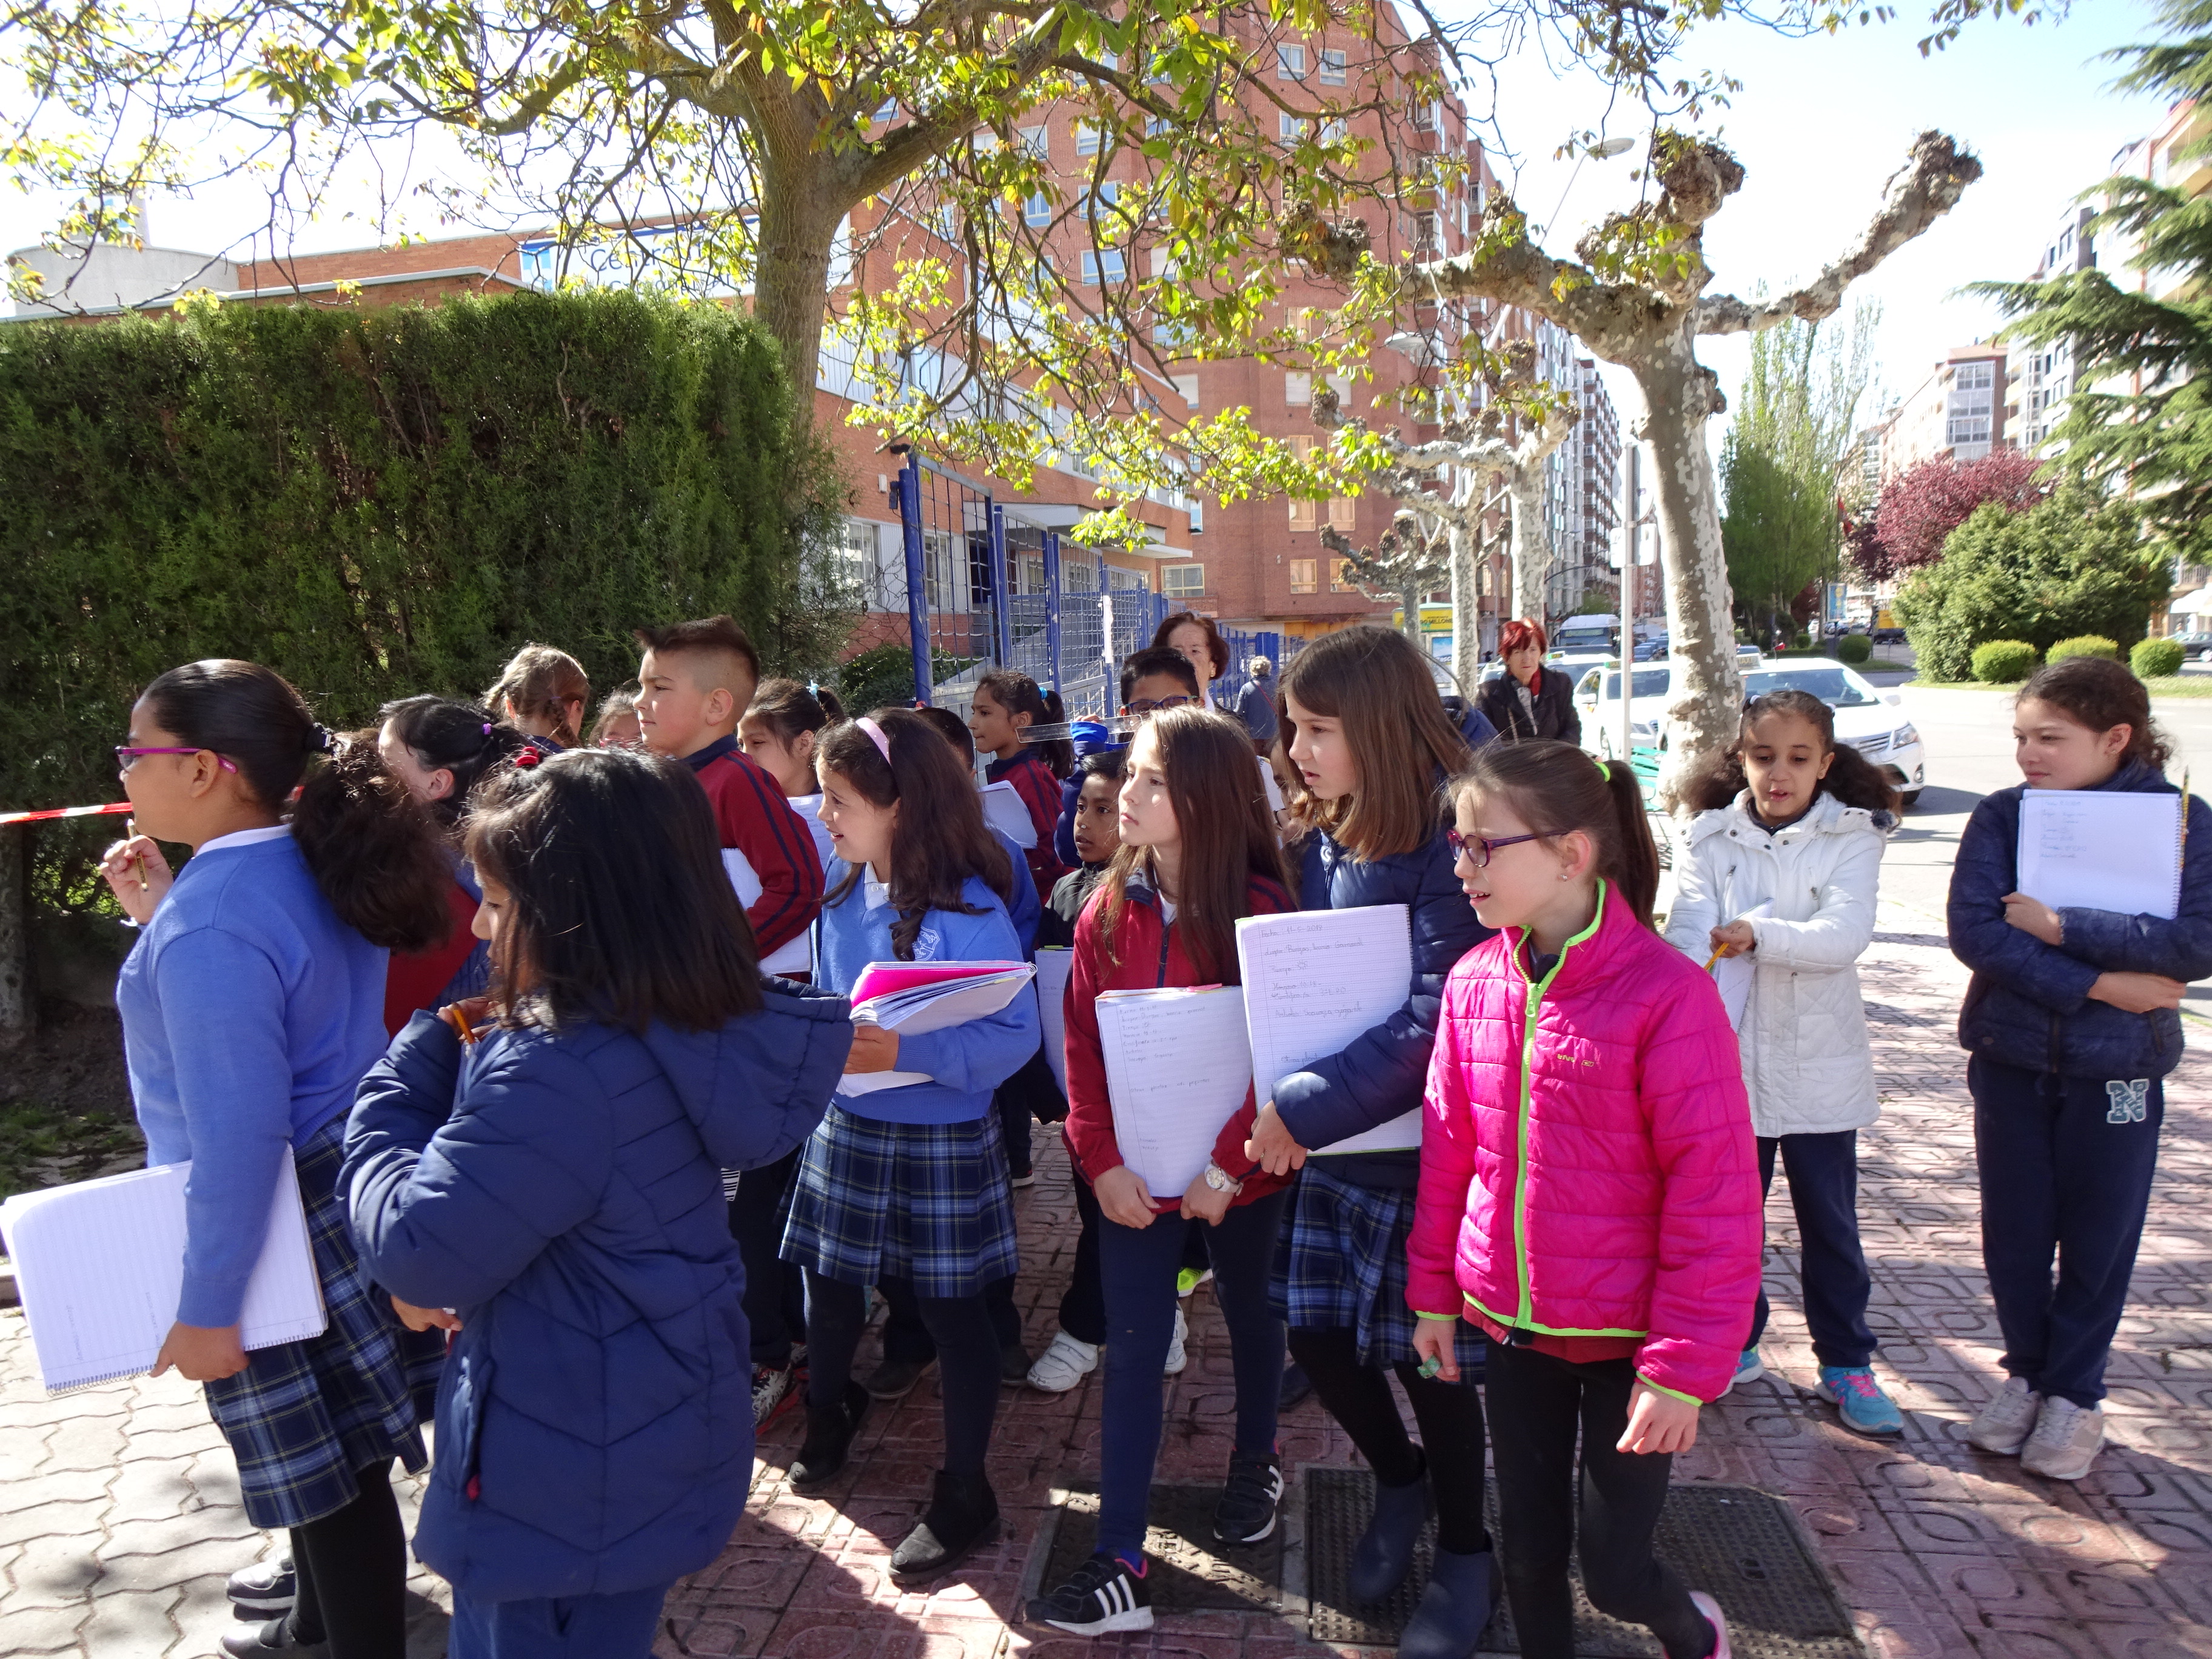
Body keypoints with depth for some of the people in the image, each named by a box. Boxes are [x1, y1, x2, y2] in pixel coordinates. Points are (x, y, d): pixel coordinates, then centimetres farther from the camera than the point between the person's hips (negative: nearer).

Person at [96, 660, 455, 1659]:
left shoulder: (213, 911, -26)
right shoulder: (306, 864, 3)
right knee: (317, 1444, 27)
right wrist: (161, 922, 11)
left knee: (329, 1464, 7)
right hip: (338, 1193, 10)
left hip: (271, 1229, -10)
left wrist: (205, 1305, -20)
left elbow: (237, 1128, -27)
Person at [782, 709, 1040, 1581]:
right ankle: (830, 1407, 51)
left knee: (953, 1309, 7)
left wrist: (907, 1052, -33)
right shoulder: (840, 894, 0)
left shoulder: (969, 911, -21)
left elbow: (1015, 1035, -24)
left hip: (942, 1141, -6)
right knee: (829, 1283, 20)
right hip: (846, 1125, 6)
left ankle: (964, 1493, 25)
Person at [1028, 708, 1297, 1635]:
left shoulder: (1261, 912, -15)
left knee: (1249, 1315, 20)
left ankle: (1255, 1461, 47)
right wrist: (1102, 1160, -13)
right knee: (1132, 1349, 4)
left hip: (1239, 1172, -2)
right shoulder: (1108, 911, -3)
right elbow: (1083, 1045, -4)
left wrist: (1227, 1165, -21)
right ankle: (1120, 1566, 12)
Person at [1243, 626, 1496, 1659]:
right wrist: (1289, 1107, -5)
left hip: (1428, 1146, -6)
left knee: (1425, 1353, 8)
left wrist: (1304, 1109, -25)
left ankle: (1464, 1551, 35)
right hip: (1330, 1143, 6)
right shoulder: (1319, 843, 3)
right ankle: (1400, 1481, 42)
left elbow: (1435, 1021, -26)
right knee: (1315, 1333, 11)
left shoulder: (1451, 846, -19)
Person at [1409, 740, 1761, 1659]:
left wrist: (1683, 1367, -15)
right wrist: (1435, 1293, 10)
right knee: (1528, 1548, 15)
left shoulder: (1667, 994, -20)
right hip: (1511, 1323, 4)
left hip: (1625, 1336, -4)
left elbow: (1714, 1197, -17)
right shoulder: (1474, 982, -4)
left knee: (1612, 1569, 8)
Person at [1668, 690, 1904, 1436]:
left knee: (1830, 1224, 12)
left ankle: (1846, 1363, 28)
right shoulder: (1711, 840, -1)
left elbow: (1847, 932, -17)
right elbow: (1687, 936, -14)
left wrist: (1761, 935, -30)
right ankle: (1733, 1344, 32)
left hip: (1819, 1066, -1)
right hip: (1728, 1062, 1)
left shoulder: (1852, 838, -3)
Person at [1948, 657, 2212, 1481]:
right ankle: (2027, 1372, 32)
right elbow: (1974, 929, -16)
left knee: (2099, 1237, 9)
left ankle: (2075, 1392, 28)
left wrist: (2060, 927, -22)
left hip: (2118, 1067, -1)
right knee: (2014, 1229, 12)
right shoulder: (2002, 816, -5)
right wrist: (2100, 984, -21)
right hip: (2009, 1057, 2)